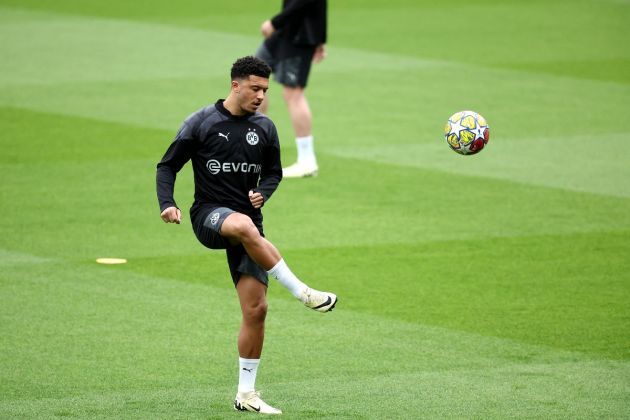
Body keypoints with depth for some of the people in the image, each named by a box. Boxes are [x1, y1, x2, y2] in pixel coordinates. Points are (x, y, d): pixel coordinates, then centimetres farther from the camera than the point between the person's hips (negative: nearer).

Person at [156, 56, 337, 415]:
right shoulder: (201, 123, -3)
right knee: (244, 226, -41)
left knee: (256, 308, -5)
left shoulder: (264, 128, 7)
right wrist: (167, 204, -15)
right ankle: (302, 291, -35)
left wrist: (263, 193, -3)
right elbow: (168, 166, 2)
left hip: (247, 218, 4)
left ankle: (246, 393, 6)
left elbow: (274, 172, 20)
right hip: (209, 216, -4)